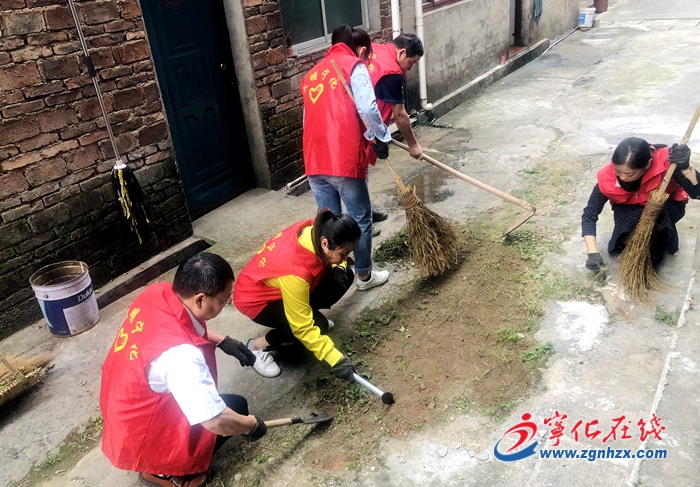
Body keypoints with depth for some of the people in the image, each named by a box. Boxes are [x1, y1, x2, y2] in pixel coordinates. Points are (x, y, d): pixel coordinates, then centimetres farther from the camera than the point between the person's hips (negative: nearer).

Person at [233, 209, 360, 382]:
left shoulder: (317, 229, -23)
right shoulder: (295, 271, -42)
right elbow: (303, 327, -33)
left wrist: (339, 265, -14)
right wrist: (335, 359, -32)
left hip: (277, 282, 7)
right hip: (256, 298, -7)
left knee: (343, 277, -7)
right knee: (317, 324, -24)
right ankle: (258, 345, -3)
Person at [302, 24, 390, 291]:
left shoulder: (312, 73, 21)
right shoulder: (354, 67, 1)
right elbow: (367, 109, -13)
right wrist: (381, 139, -1)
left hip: (315, 160, 6)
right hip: (344, 159, -6)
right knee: (360, 219, 10)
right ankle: (364, 275, 22)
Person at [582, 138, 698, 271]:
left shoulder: (665, 160, -34)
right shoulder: (608, 177, -30)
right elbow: (589, 215, -25)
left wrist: (685, 167, -54)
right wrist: (593, 253, -33)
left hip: (666, 207, 0)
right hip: (631, 210, 0)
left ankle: (653, 253, -10)